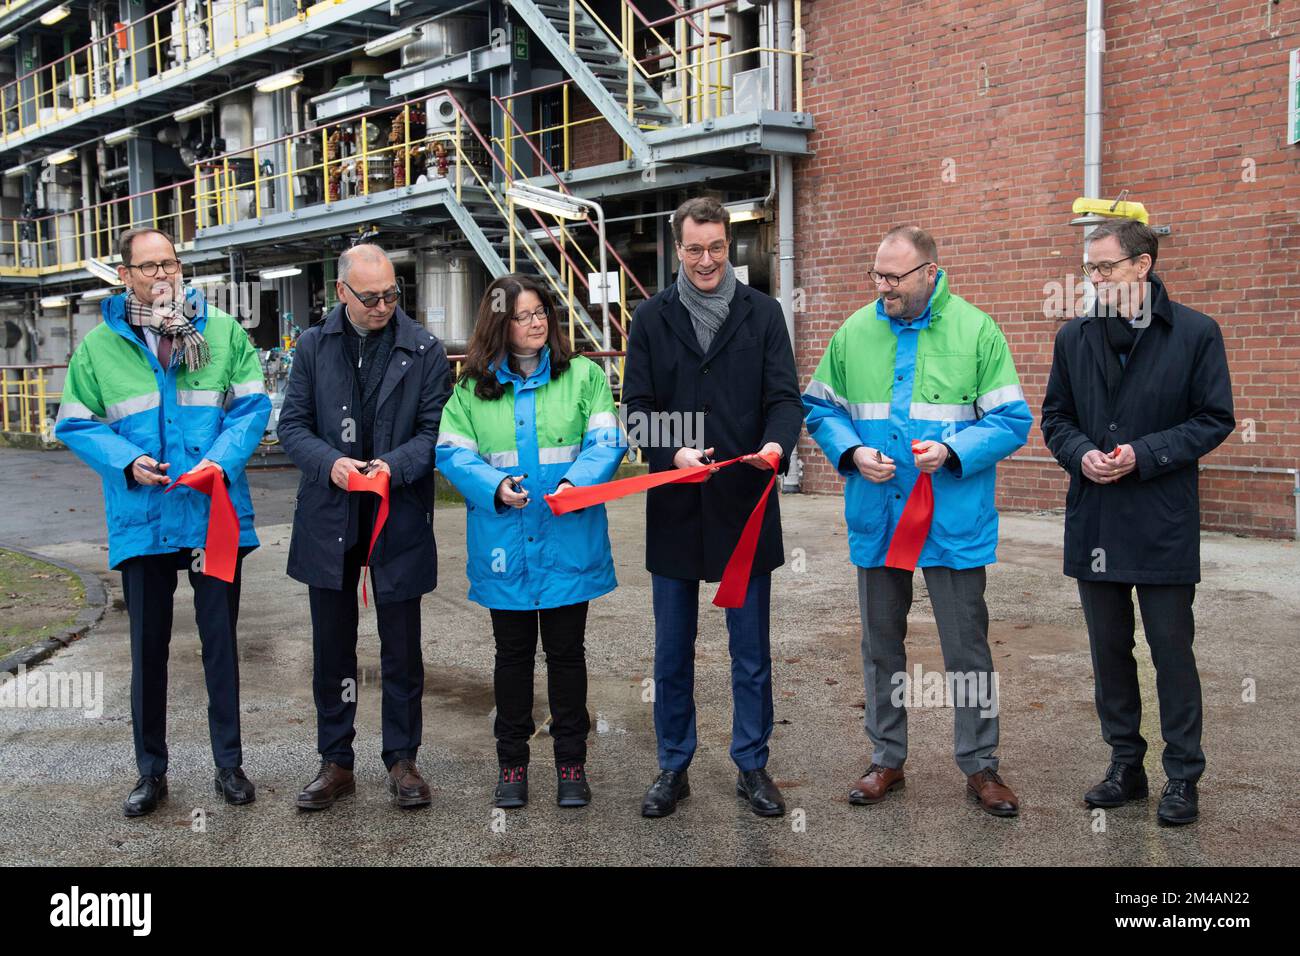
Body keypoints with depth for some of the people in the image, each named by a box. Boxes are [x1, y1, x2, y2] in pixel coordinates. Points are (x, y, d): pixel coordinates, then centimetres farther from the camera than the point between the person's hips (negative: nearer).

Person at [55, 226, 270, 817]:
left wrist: (222, 459, -18)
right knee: (148, 646, 10)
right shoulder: (99, 345, 2)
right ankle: (151, 771, 24)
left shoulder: (222, 332, 1)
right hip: (142, 519, 1)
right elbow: (76, 423, 4)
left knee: (220, 639, 9)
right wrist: (126, 461, -13)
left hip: (215, 513, 0)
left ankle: (229, 763, 23)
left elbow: (252, 405, -2)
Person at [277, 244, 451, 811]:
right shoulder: (314, 347, 5)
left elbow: (434, 430, -3)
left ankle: (402, 759, 22)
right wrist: (330, 462, -17)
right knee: (332, 648, 11)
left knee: (401, 648, 8)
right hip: (329, 518, 2)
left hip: (400, 519, -2)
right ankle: (336, 762, 24)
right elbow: (292, 424, 2)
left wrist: (394, 465, -21)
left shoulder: (424, 350, -1)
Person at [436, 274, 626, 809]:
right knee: (513, 653, 12)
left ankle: (571, 764, 22)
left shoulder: (583, 375, 2)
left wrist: (575, 483, -23)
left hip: (568, 541, -1)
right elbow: (452, 452, -1)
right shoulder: (472, 387, 5)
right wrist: (495, 486, -18)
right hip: (504, 544, 1)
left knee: (566, 651, 8)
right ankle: (512, 763, 25)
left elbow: (606, 442, -5)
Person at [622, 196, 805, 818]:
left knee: (751, 650, 9)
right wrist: (673, 451, -19)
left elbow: (785, 395, -1)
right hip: (675, 509, 1)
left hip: (745, 506, 0)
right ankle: (673, 767, 24)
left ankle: (752, 767, 23)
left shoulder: (762, 313, 4)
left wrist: (777, 443, -23)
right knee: (673, 650, 11)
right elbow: (637, 405, 1)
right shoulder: (652, 317, 5)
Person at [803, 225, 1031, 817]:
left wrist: (952, 451, -22)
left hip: (954, 523, -3)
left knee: (967, 649, 5)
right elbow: (820, 408, 9)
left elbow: (1012, 420, -6)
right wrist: (852, 451, -10)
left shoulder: (976, 330, -5)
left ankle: (980, 767, 22)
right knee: (881, 646, 14)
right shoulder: (854, 332, 3)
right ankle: (887, 759, 30)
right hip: (875, 520, 3)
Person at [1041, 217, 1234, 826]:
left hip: (1163, 524, -4)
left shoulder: (1196, 333, -4)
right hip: (1094, 521, 4)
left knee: (1171, 650, 4)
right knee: (1109, 650, 12)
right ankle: (1125, 764, 26)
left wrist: (1144, 455, -16)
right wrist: (1081, 454, -9)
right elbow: (1055, 417, 12)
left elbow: (1215, 419, -4)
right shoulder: (1074, 337, 7)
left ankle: (1182, 776, 17)